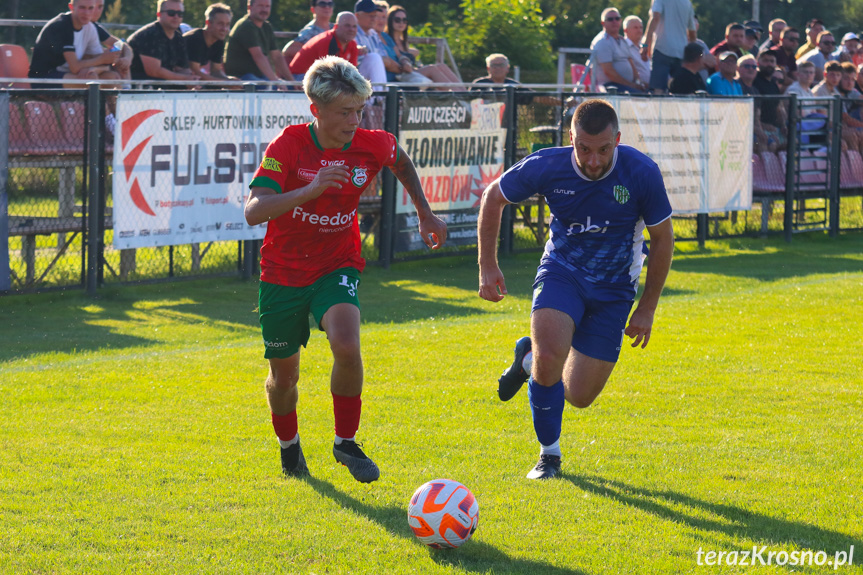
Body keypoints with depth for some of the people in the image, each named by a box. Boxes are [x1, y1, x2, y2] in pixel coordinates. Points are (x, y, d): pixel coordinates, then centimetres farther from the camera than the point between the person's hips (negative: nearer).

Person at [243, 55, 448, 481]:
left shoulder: (373, 146, -12)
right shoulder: (288, 146, -21)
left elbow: (402, 162, 15)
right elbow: (253, 211, -31)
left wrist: (425, 214, 15)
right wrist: (309, 190, -42)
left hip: (337, 267, 1)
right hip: (283, 272, -1)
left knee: (346, 346, -27)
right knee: (284, 373, 11)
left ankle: (346, 443, -6)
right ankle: (288, 446, 42)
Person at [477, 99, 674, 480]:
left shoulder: (642, 173, -20)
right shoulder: (546, 167, -19)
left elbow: (662, 237, -5)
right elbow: (493, 197, 0)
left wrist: (647, 308, -2)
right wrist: (487, 266, -2)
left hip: (613, 290, 1)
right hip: (561, 273, -1)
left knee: (580, 396, -1)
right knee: (550, 355, -29)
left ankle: (530, 359, 33)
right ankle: (549, 453, -4)